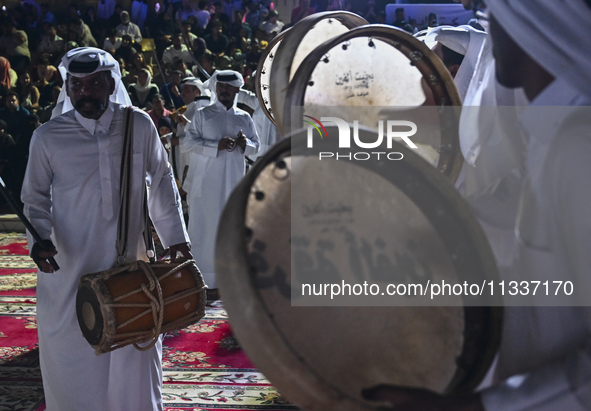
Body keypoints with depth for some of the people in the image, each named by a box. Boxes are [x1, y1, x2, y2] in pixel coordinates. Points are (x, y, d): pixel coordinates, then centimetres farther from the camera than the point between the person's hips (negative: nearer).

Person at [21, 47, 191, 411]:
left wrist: (176, 238, 10)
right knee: (73, 361, 6)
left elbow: (162, 181, 10)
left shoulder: (139, 126, -2)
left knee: (134, 363, 10)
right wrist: (41, 236, -13)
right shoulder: (48, 138, -5)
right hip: (70, 270, -1)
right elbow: (35, 198, 5)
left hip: (130, 266, 1)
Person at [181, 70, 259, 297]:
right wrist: (217, 146, -19)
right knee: (206, 229, -5)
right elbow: (187, 143, -8)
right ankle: (204, 282, -1)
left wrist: (245, 144, -7)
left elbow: (256, 146, 17)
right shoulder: (202, 115, 0)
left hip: (234, 182, 4)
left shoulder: (244, 118, 12)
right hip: (206, 182, -4)